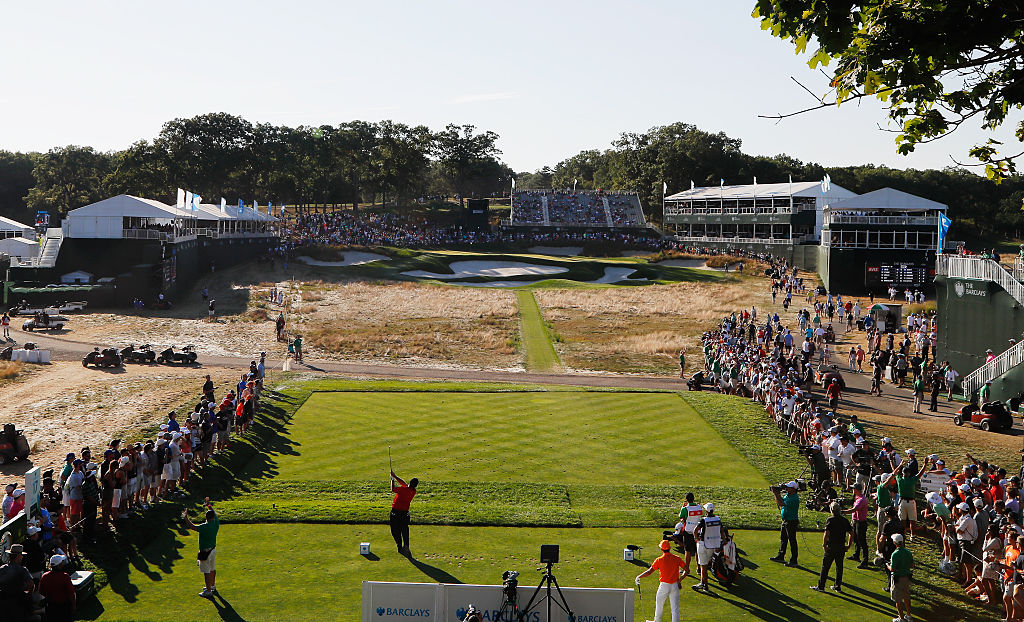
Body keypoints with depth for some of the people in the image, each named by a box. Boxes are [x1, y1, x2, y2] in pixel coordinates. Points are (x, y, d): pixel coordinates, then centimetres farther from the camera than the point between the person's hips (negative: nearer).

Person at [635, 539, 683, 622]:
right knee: (675, 607, 5)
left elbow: (649, 572, -10)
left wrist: (638, 577, 1)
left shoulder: (659, 560, -10)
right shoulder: (676, 558, -2)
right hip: (675, 586, 2)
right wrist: (680, 580, 5)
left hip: (664, 585, -2)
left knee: (659, 604, 20)